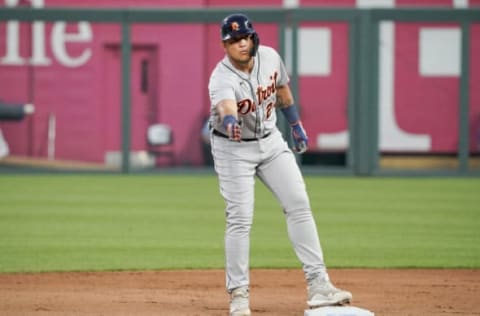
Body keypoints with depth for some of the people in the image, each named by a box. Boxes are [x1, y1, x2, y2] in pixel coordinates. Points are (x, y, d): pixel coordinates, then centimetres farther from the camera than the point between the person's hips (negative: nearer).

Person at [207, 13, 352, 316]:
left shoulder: (270, 57, -10)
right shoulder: (222, 78, -27)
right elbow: (226, 103, -51)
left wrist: (296, 124, 17)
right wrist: (229, 120, -73)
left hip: (271, 141, 5)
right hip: (234, 149, -5)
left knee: (299, 205, -3)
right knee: (240, 219, -9)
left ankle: (318, 284, -4)